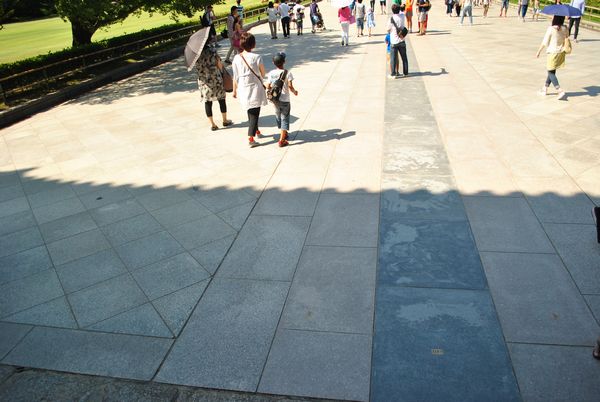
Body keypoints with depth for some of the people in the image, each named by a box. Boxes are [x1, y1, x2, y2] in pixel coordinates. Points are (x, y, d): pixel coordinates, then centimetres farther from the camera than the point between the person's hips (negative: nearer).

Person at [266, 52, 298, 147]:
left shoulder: (271, 73, -3)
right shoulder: (287, 73, -14)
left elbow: (268, 87, -1)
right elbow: (290, 86, -19)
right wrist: (294, 92, 1)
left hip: (275, 99, 4)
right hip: (285, 100, -4)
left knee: (278, 117, 21)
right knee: (284, 119, 3)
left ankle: (284, 134, 39)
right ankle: (281, 140, -2)